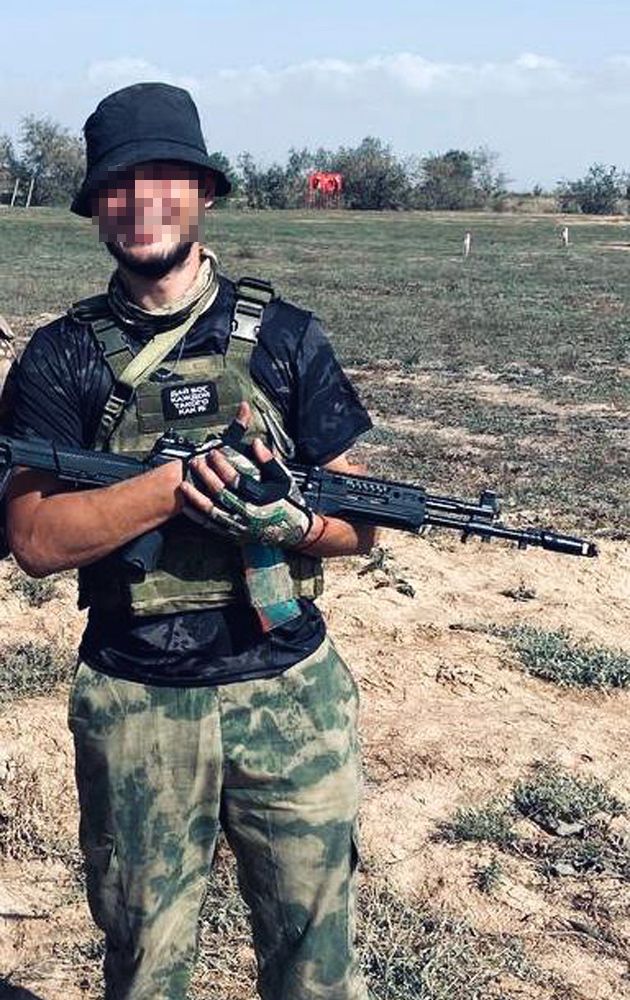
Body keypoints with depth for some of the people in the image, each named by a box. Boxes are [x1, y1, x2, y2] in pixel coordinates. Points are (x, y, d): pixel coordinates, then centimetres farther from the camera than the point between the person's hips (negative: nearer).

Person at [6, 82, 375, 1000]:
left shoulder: (287, 338, 0)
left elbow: (360, 524, 1)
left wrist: (289, 517, -20)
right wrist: (182, 484, -20)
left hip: (290, 694, 0)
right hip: (135, 709, 0)